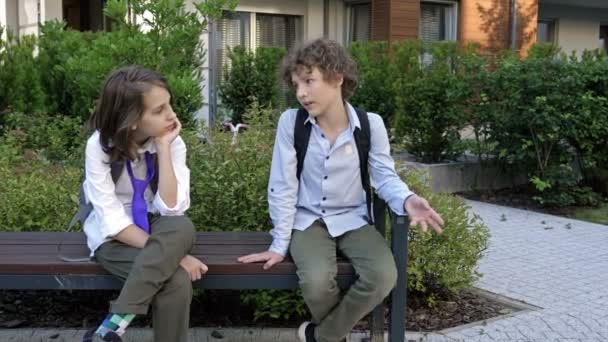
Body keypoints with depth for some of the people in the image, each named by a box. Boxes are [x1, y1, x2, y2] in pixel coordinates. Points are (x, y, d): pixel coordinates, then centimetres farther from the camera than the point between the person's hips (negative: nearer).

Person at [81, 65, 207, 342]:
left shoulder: (173, 143, -12)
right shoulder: (100, 146, -18)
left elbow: (171, 209, -22)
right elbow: (114, 221, -22)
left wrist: (163, 147, -26)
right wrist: (169, 253, -31)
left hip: (155, 229, 4)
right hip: (114, 238, -3)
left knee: (182, 228, -36)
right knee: (177, 281, -34)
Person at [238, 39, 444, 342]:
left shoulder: (371, 124, -9)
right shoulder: (291, 121, -10)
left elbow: (385, 177, -3)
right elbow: (282, 185, -8)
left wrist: (407, 200, -27)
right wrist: (280, 245, -7)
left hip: (353, 220, 1)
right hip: (308, 220, -1)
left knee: (383, 276, -26)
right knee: (316, 281, -31)